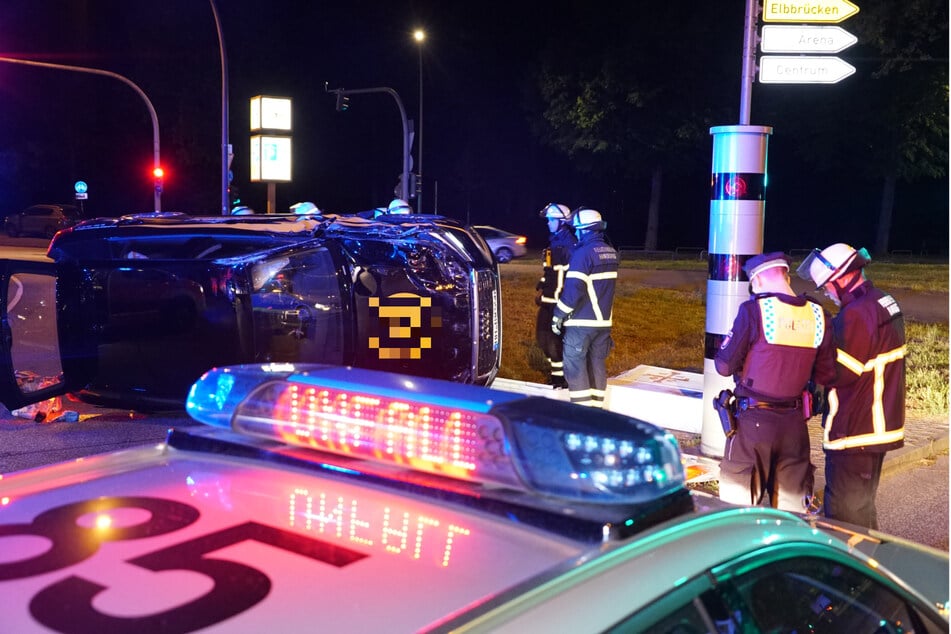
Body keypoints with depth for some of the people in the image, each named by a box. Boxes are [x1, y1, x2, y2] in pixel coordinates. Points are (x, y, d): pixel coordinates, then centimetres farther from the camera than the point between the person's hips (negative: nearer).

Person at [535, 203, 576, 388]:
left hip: (560, 301, -10)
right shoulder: (553, 242, 16)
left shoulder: (569, 245, -15)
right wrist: (540, 289, 23)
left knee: (555, 338, -6)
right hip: (548, 299, 10)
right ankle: (555, 371, 28)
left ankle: (560, 376, 5)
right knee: (542, 336, 14)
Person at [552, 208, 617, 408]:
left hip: (582, 321, -7)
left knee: (575, 364, -1)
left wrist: (559, 314, -13)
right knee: (597, 363, 13)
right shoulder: (610, 252, 9)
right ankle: (597, 408, 18)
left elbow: (573, 288, -19)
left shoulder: (583, 253, -16)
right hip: (604, 320, 8)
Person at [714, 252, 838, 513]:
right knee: (793, 505, 16)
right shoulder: (819, 316, 0)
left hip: (753, 422, -4)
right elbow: (826, 375, 5)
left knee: (738, 503, 8)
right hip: (794, 422, 4)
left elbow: (724, 366, -9)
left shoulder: (753, 310, -13)